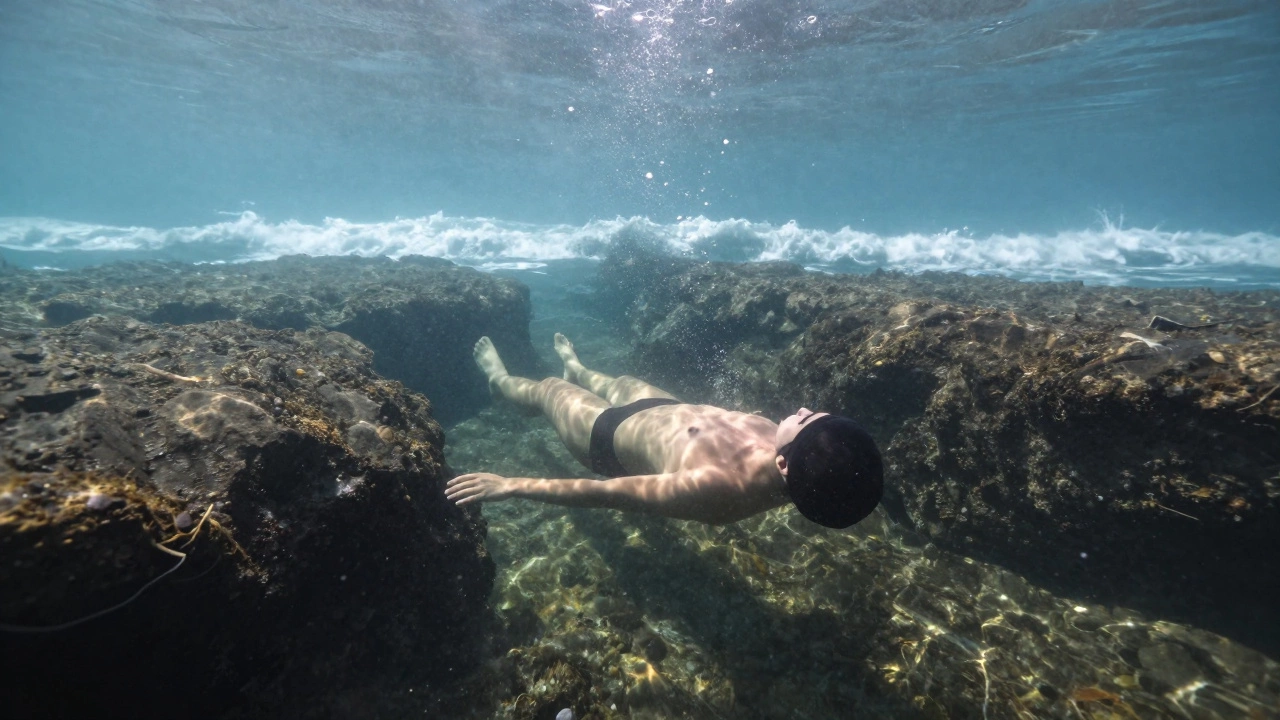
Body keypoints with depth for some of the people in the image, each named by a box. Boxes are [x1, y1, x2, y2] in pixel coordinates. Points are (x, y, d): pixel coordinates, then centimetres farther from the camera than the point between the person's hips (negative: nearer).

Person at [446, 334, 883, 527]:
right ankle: (575, 367, 74)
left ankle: (500, 379, 61)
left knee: (549, 389, 23)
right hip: (668, 407, 6)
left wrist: (510, 486, -31)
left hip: (613, 436, -5)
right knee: (621, 382, 36)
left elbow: (605, 493, -41)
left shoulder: (716, 487, -50)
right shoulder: (795, 463, -32)